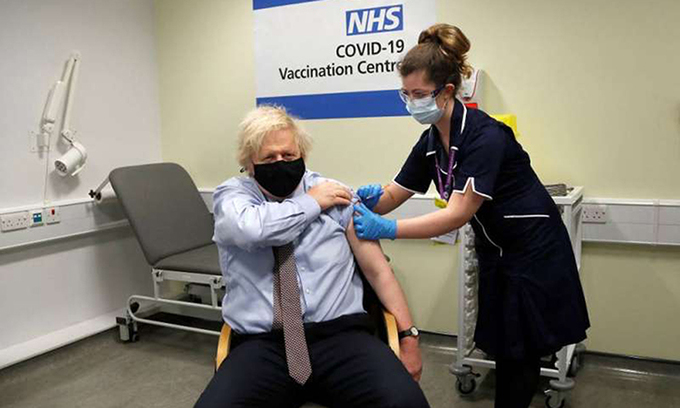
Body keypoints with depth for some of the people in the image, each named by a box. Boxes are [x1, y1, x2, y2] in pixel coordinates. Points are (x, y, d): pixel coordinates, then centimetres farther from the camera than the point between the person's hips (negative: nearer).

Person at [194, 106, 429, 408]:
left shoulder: (336, 195, 9)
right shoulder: (231, 195, 7)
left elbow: (378, 270, 9)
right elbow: (250, 228, -19)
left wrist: (408, 336, 2)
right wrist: (311, 203, -4)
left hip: (339, 336, 0)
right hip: (261, 345, 0)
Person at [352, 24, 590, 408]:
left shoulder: (484, 136, -28)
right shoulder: (431, 140, -4)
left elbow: (458, 214, -32)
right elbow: (395, 196, -1)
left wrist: (386, 229, -38)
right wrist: (372, 197, -24)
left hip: (533, 251, -7)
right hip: (495, 252, 7)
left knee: (520, 351, 5)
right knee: (503, 345, 15)